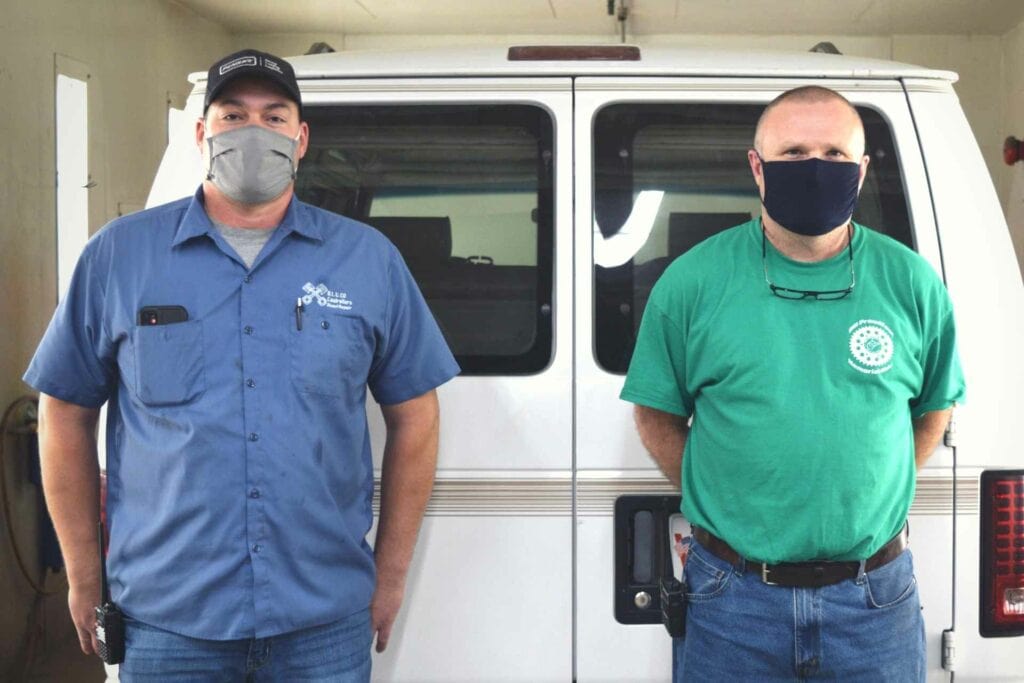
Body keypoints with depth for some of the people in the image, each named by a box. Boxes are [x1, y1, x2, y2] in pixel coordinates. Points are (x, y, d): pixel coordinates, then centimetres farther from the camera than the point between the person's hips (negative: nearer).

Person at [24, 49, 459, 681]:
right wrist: (84, 575, 5)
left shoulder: (368, 257, 3)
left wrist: (391, 574, 4)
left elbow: (413, 415, 6)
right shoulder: (119, 255, 2)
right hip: (167, 621, 0)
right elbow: (67, 414, 6)